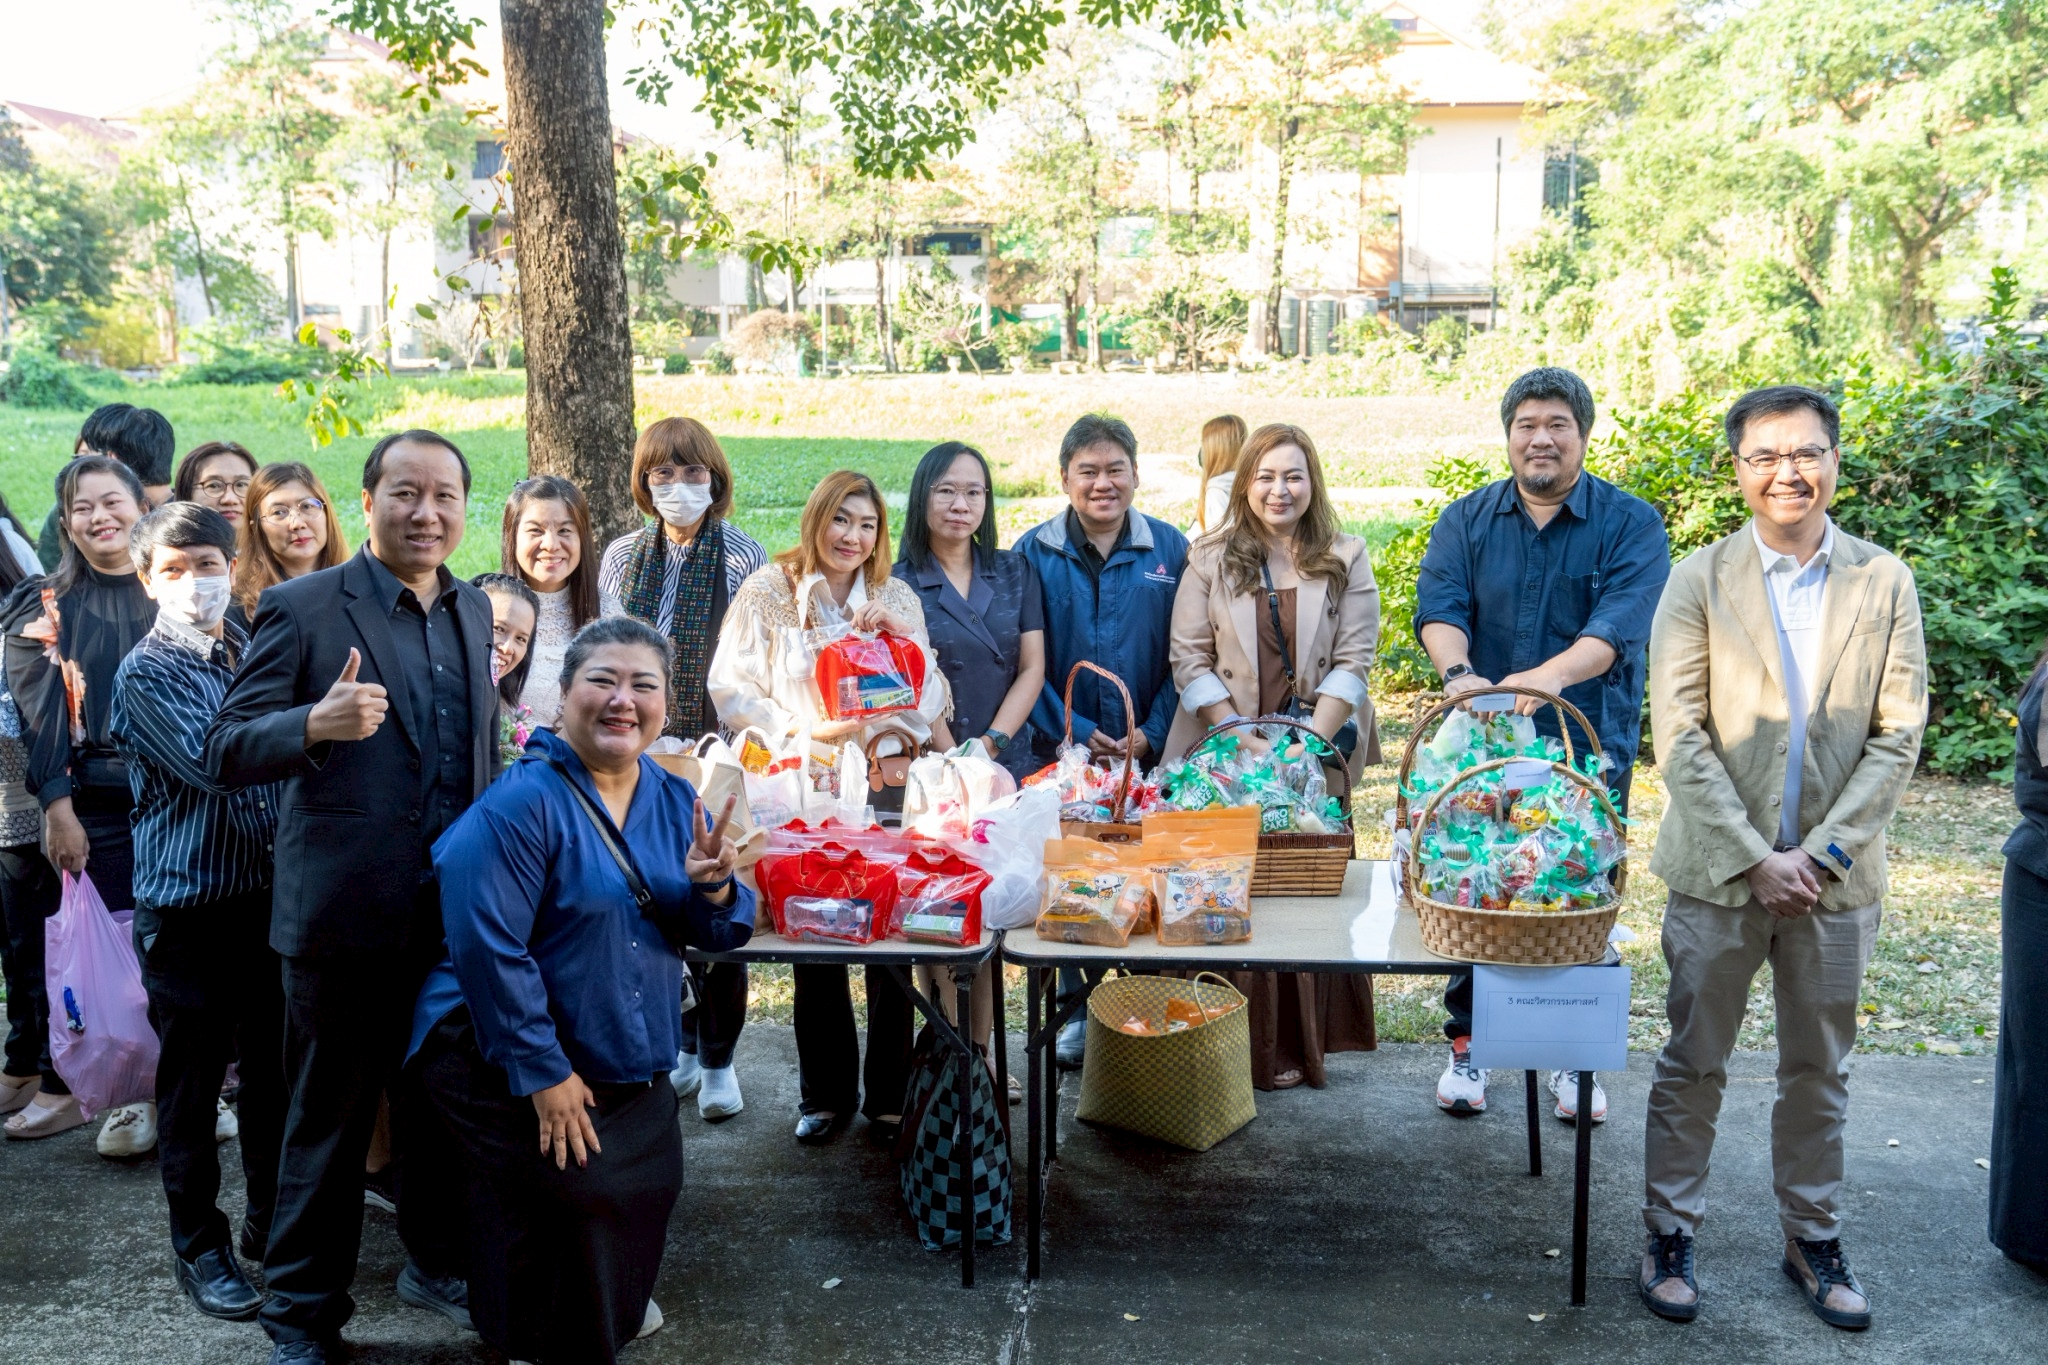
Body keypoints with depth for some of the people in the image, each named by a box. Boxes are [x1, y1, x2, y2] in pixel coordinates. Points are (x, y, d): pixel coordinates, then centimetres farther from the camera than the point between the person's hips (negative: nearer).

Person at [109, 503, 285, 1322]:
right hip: (187, 904, -4)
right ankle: (199, 1245, 21)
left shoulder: (257, 655, 8)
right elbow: (210, 764, -18)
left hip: (268, 892, 4)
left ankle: (272, 1224, 29)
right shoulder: (145, 675, -7)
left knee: (273, 1068, 13)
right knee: (193, 1079, 7)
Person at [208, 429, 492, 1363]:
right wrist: (316, 725, -32)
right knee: (328, 1121, 10)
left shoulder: (474, 613, 8)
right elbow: (227, 751, -14)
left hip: (457, 915, 5)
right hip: (346, 915, -5)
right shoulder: (302, 609, -10)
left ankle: (437, 1266, 40)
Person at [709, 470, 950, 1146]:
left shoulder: (897, 599, 12)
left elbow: (932, 705, 10)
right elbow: (731, 691, -4)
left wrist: (903, 637, -6)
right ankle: (825, 1094, 18)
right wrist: (807, 728, -14)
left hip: (884, 782, 2)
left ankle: (890, 1093, 12)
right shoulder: (767, 593, 4)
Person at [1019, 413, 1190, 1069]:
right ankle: (1076, 1009, 20)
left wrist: (1152, 735, -9)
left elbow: (1183, 657, 2)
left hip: (1151, 754, 0)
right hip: (1060, 752, 0)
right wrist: (1074, 732, -11)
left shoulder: (1170, 549, 3)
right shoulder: (1034, 553, 1)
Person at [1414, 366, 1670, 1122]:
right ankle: (1467, 1046, 23)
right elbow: (1439, 606, -10)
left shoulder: (1631, 525, -2)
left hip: (1589, 750, -1)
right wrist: (1458, 673, -31)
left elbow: (1620, 625, -17)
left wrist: (1550, 675, -36)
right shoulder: (1466, 521, 6)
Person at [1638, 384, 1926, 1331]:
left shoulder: (1885, 584, 4)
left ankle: (1813, 1240, 29)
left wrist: (1821, 852, -10)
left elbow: (1898, 737, 0)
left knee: (1818, 1071, 14)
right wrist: (1754, 860, -13)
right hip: (1720, 870, -2)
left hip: (1834, 874, 2)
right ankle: (1669, 1234, 20)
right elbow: (1679, 737, -7)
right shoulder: (1699, 582, -2)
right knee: (1693, 1065, 7)